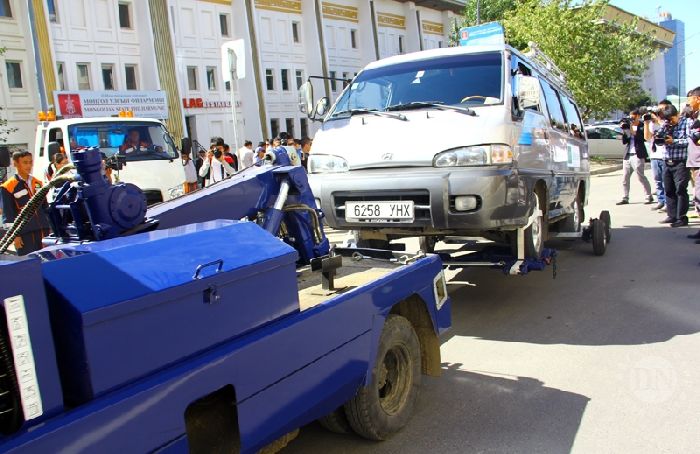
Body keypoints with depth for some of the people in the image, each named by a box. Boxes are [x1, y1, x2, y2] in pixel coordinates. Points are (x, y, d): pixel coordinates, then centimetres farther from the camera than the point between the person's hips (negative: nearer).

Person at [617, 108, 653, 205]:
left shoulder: (642, 127, -2)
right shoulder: (629, 126, 14)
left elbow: (642, 137, -18)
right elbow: (624, 141, 10)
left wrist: (631, 129, -19)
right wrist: (624, 131, -4)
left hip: (637, 156, -6)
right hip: (627, 155, 6)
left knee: (641, 177, -6)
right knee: (625, 178, 6)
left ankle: (649, 197, 3)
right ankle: (625, 198, 11)